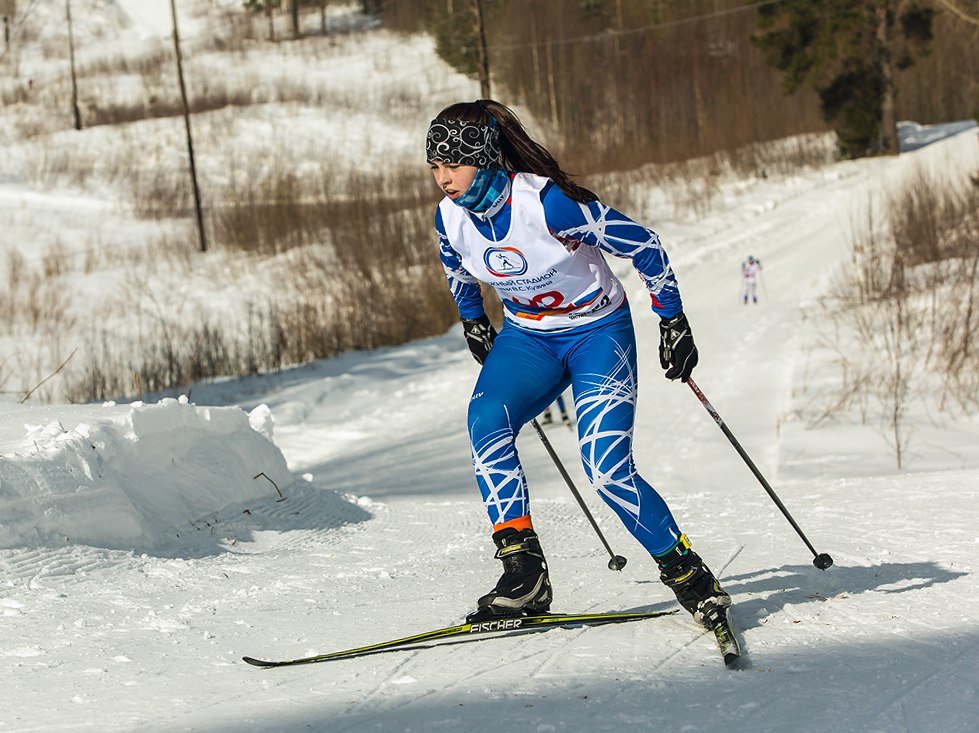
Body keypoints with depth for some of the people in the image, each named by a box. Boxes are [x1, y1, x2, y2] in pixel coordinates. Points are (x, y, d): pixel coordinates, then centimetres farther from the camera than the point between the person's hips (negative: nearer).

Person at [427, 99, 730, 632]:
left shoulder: (547, 203, -29)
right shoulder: (450, 218, -11)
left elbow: (643, 244, -19)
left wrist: (672, 320, -13)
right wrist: (472, 320, 24)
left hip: (598, 332, -5)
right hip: (526, 337, 5)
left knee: (608, 471, -20)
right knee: (486, 423, -24)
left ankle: (687, 573, 1)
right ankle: (523, 575, -23)